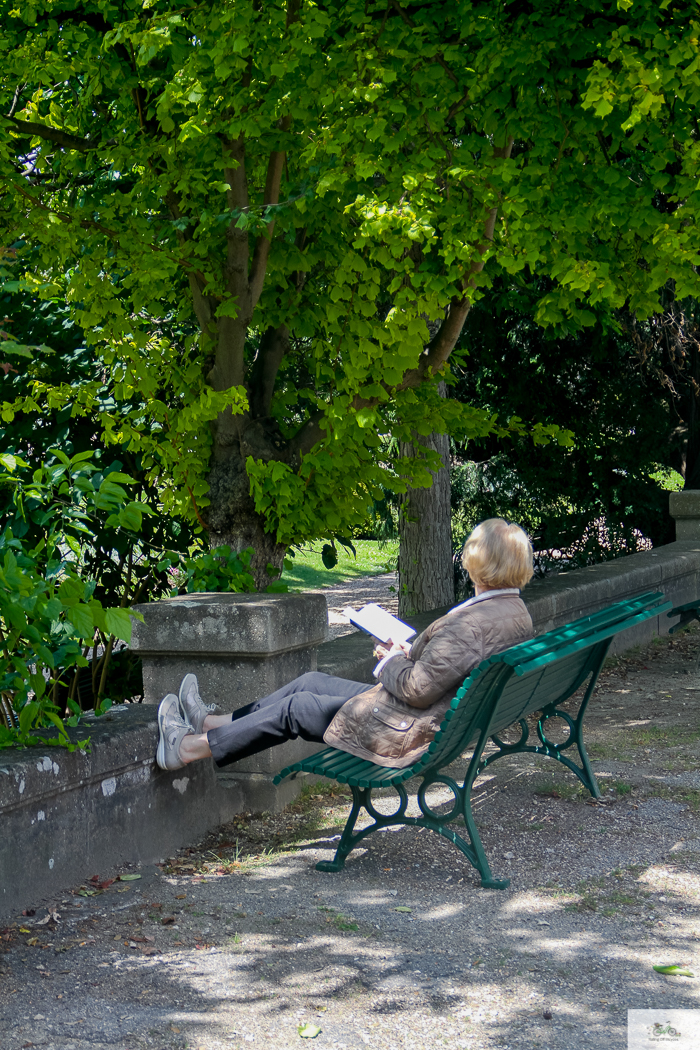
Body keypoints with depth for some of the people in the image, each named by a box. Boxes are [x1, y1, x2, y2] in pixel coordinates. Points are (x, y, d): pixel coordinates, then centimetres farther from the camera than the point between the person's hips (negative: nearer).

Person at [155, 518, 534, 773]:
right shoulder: (518, 614, 1)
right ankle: (212, 722, 33)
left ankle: (188, 747, 23)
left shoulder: (472, 622, -30)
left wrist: (391, 661, -8)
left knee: (295, 709, 7)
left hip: (407, 733, -9)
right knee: (310, 682, 18)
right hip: (438, 724, 9)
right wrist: (409, 654, 4)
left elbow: (418, 690, -28)